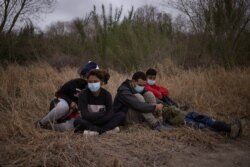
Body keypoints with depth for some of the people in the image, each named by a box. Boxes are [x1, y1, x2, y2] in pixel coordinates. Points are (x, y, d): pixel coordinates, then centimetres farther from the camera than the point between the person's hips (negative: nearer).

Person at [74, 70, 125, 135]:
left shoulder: (106, 94, -5)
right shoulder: (83, 95, -9)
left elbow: (110, 114, -14)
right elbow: (85, 115, -18)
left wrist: (93, 117, -24)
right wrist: (103, 114, -17)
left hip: (102, 122, 2)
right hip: (88, 121, -2)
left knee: (122, 115, -20)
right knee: (77, 121, -34)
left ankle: (95, 131, -29)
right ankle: (108, 129, -31)